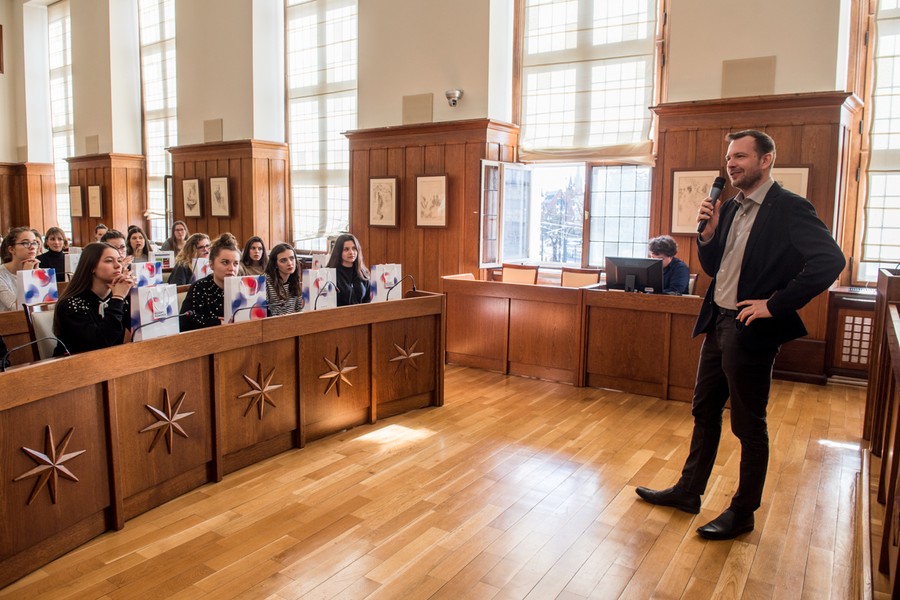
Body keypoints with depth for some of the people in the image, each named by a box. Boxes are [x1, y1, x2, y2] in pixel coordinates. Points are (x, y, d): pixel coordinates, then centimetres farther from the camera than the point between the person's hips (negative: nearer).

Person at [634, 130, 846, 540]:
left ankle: (743, 513, 22)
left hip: (750, 330, -8)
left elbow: (830, 260, -23)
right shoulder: (730, 209, 11)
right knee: (705, 412, 17)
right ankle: (688, 492, 32)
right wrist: (708, 233, -4)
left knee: (749, 425, 5)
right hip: (717, 322, 8)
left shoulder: (789, 208, -12)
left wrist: (775, 304, -22)